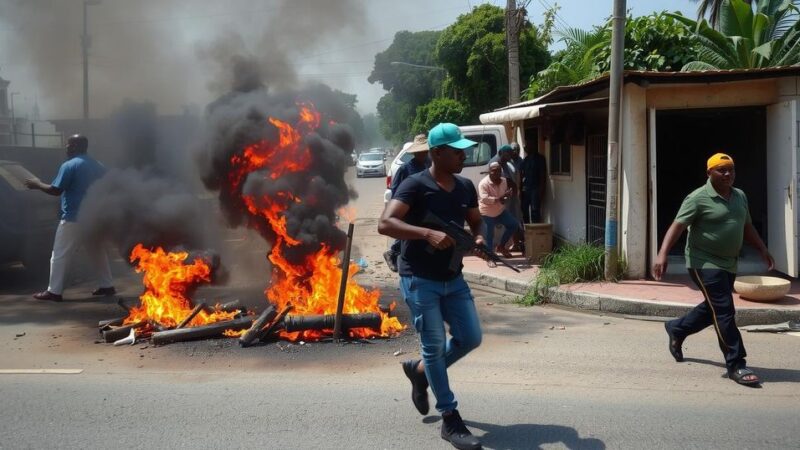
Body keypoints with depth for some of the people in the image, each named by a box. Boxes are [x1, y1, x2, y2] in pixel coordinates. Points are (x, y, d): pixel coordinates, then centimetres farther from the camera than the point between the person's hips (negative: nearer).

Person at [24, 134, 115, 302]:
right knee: (98, 252, 16)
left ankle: (54, 291, 4)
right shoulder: (98, 166, 9)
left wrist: (38, 184, 1)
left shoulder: (69, 166, -12)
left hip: (74, 219, -6)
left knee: (60, 255, 2)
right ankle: (107, 286, 18)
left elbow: (56, 190, -13)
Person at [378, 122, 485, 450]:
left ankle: (419, 371, 32)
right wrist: (428, 233, -37)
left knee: (471, 338, 8)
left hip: (453, 278, 7)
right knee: (434, 346, -3)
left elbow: (476, 222, 19)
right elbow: (385, 224, -25)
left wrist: (479, 239, -5)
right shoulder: (415, 186, -16)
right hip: (419, 280, -7)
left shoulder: (466, 188, 5)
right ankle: (450, 420, 8)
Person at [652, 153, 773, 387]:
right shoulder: (698, 198, -13)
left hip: (728, 264, 8)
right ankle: (736, 365, -5)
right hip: (705, 264, -8)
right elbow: (677, 226, -19)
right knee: (724, 312, -10)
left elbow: (747, 227, 22)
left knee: (712, 308, 18)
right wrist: (662, 254, -29)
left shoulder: (740, 196, 11)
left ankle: (676, 329, 41)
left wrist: (763, 249, 13)